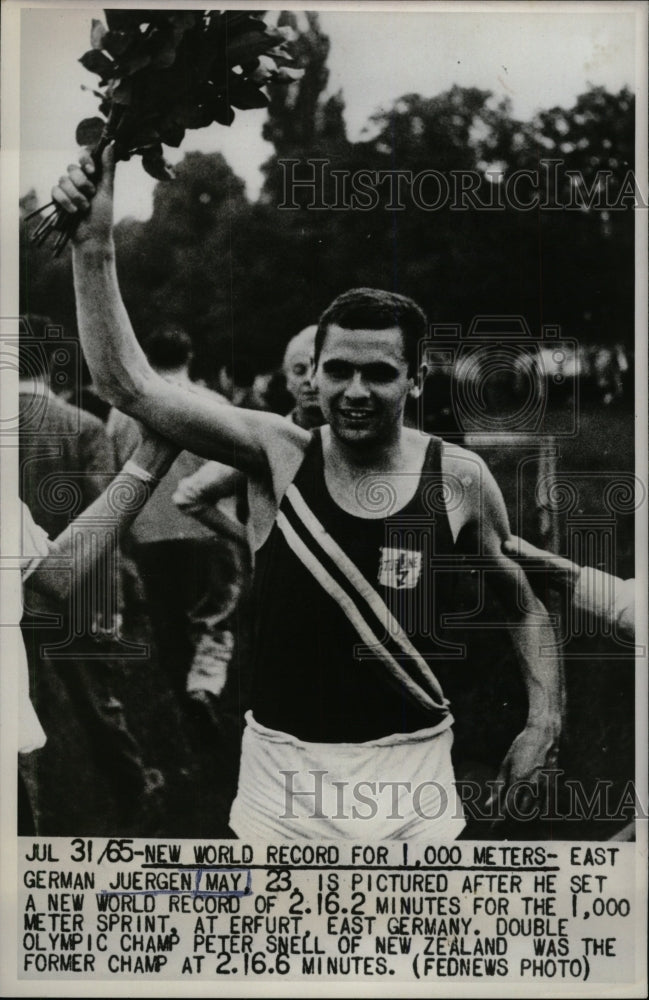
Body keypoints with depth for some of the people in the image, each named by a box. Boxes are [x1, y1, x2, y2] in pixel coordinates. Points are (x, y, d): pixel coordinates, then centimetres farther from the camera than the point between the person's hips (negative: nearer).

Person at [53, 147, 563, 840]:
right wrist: (95, 249, -22)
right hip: (283, 765, 0)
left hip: (409, 771, 0)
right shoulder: (277, 456, -8)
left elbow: (523, 605, 9)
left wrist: (544, 718, 0)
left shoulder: (459, 480, -6)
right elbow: (128, 385, -15)